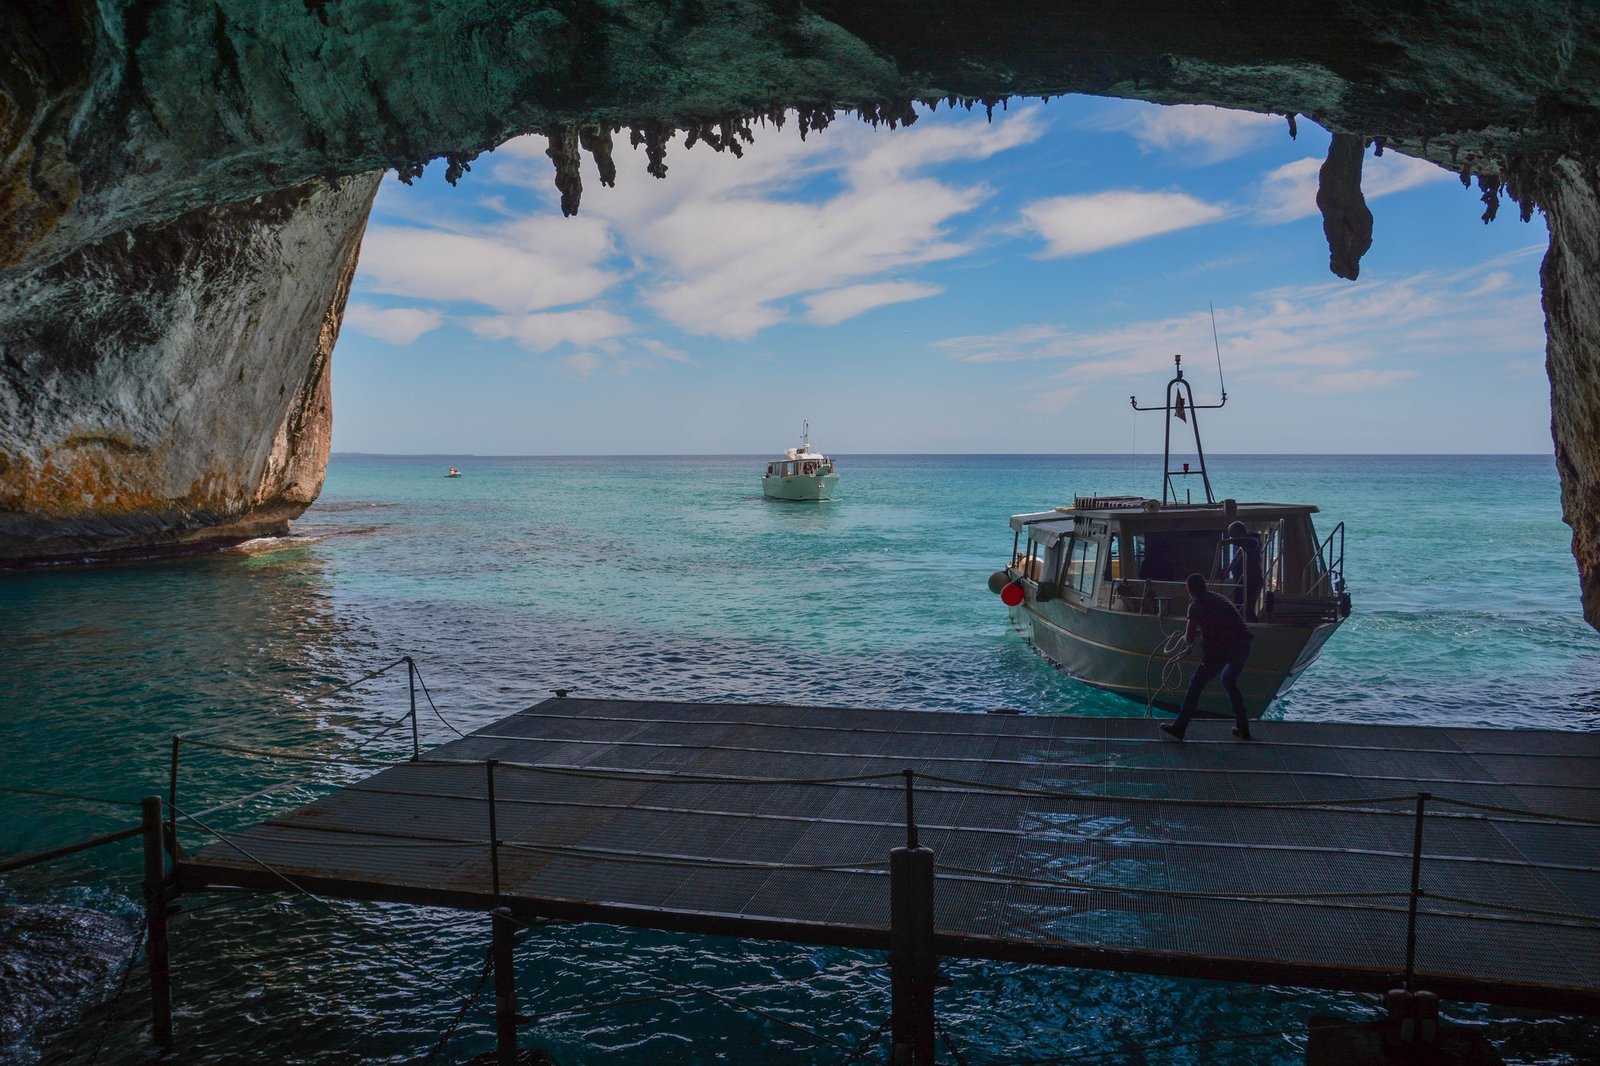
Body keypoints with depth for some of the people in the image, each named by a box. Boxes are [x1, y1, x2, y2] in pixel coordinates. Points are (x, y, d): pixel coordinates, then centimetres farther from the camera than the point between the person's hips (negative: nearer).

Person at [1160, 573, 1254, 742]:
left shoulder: (1196, 604, 5)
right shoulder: (1221, 599, 24)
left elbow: (1189, 637, 2)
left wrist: (1187, 636, 24)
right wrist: (1197, 633, 38)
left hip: (1220, 648, -6)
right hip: (1243, 645, 7)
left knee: (1196, 685, 6)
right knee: (1230, 682, 29)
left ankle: (1179, 727, 9)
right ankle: (1242, 727, 27)